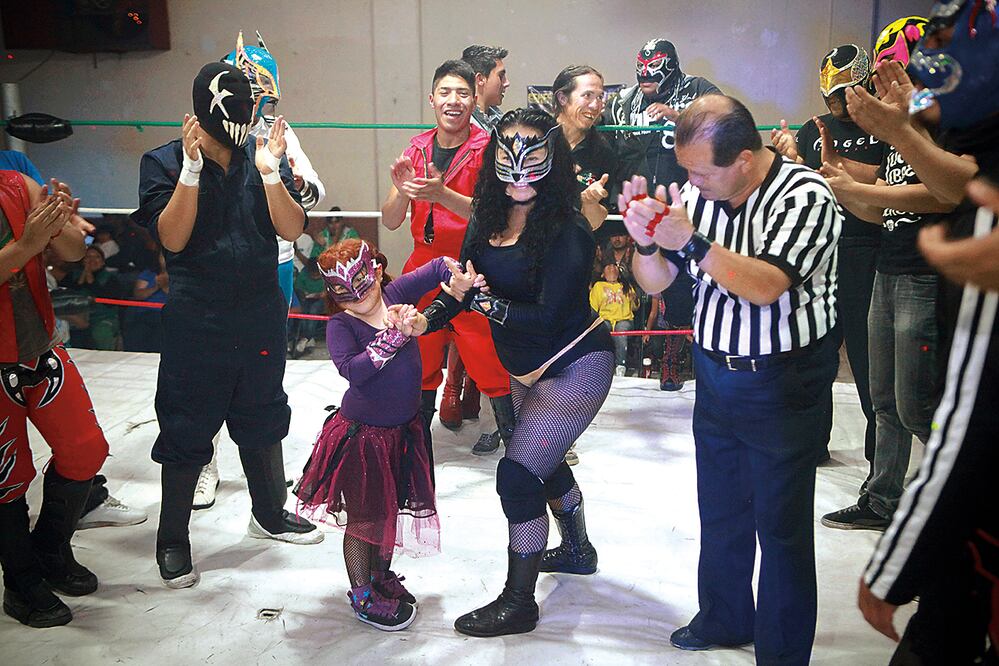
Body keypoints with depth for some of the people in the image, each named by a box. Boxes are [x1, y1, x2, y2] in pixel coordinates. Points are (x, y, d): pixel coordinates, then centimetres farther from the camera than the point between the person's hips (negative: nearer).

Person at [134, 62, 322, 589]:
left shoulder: (264, 155, 0)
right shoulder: (163, 163, -6)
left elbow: (292, 229, -7)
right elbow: (172, 239, -16)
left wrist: (270, 174, -22)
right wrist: (192, 169, -25)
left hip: (261, 317, 3)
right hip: (195, 323, -3)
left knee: (263, 418, 18)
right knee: (186, 430, 5)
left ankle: (269, 513, 38)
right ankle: (172, 540, 23)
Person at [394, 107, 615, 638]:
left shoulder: (566, 231, -25)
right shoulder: (488, 220, -3)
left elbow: (547, 316, -29)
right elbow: (463, 287, -5)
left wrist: (483, 300, -22)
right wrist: (425, 319, -23)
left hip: (574, 367, -9)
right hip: (526, 369, 9)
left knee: (517, 473, -12)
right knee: (544, 462, 25)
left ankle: (518, 602, 6)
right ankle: (577, 550, 52)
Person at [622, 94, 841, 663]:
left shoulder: (805, 196, -17)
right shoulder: (699, 192, 0)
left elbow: (765, 285, -29)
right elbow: (655, 283, 3)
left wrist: (691, 240, -32)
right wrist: (648, 240, -17)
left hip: (785, 383, -6)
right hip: (716, 374, 6)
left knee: (781, 525, 4)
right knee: (720, 509, 19)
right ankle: (724, 620, 40)